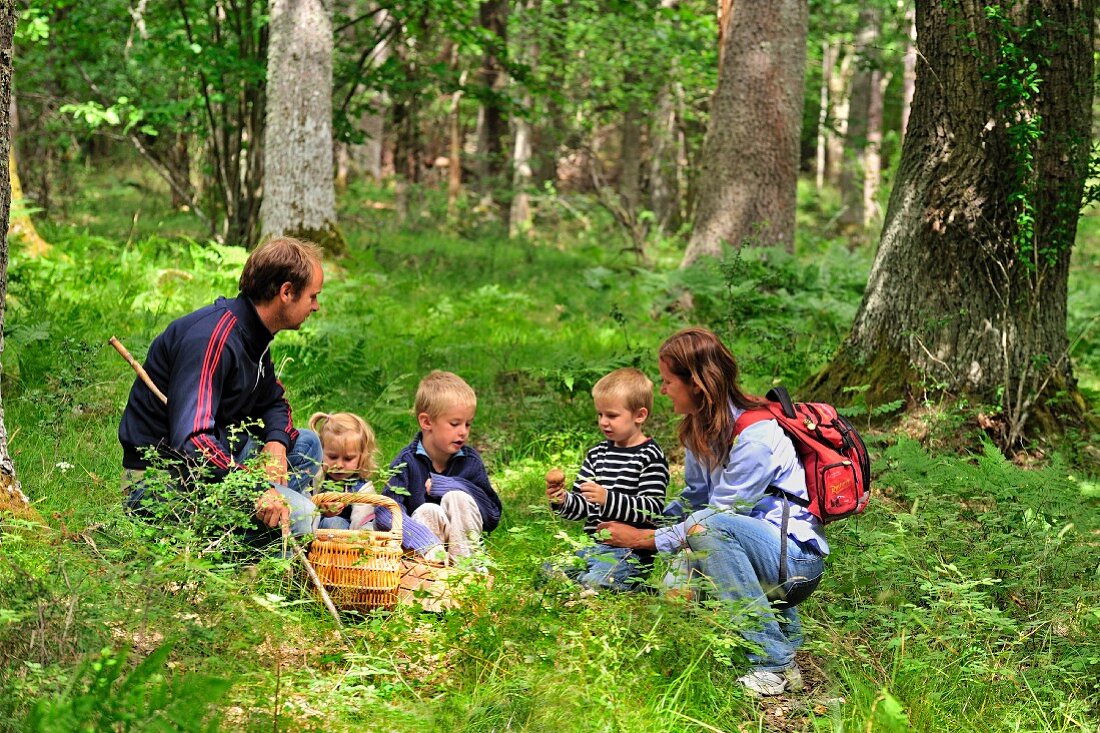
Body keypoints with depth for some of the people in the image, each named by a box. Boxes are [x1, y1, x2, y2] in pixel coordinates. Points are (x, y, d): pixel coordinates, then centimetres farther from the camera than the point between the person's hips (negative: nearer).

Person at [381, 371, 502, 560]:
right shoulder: (407, 462, -9)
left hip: (463, 539, 3)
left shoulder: (470, 461, -1)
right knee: (428, 512, -30)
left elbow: (493, 518, -1)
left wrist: (452, 486, -12)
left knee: (457, 497, -21)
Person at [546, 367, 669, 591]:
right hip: (593, 547, 8)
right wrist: (563, 501, -7)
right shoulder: (598, 453, 15)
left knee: (593, 583, -30)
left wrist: (608, 499, -27)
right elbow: (582, 505, 16)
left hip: (630, 550, -7)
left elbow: (653, 510, -17)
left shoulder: (650, 457, -7)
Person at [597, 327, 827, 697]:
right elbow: (693, 500, 17)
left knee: (708, 526, -34)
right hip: (750, 550, 8)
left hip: (797, 559, -8)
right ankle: (779, 618, 7)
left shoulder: (755, 436, -22)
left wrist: (644, 539, -12)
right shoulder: (700, 428, 5)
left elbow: (714, 521, -19)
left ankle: (774, 664, -29)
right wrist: (645, 523, 3)